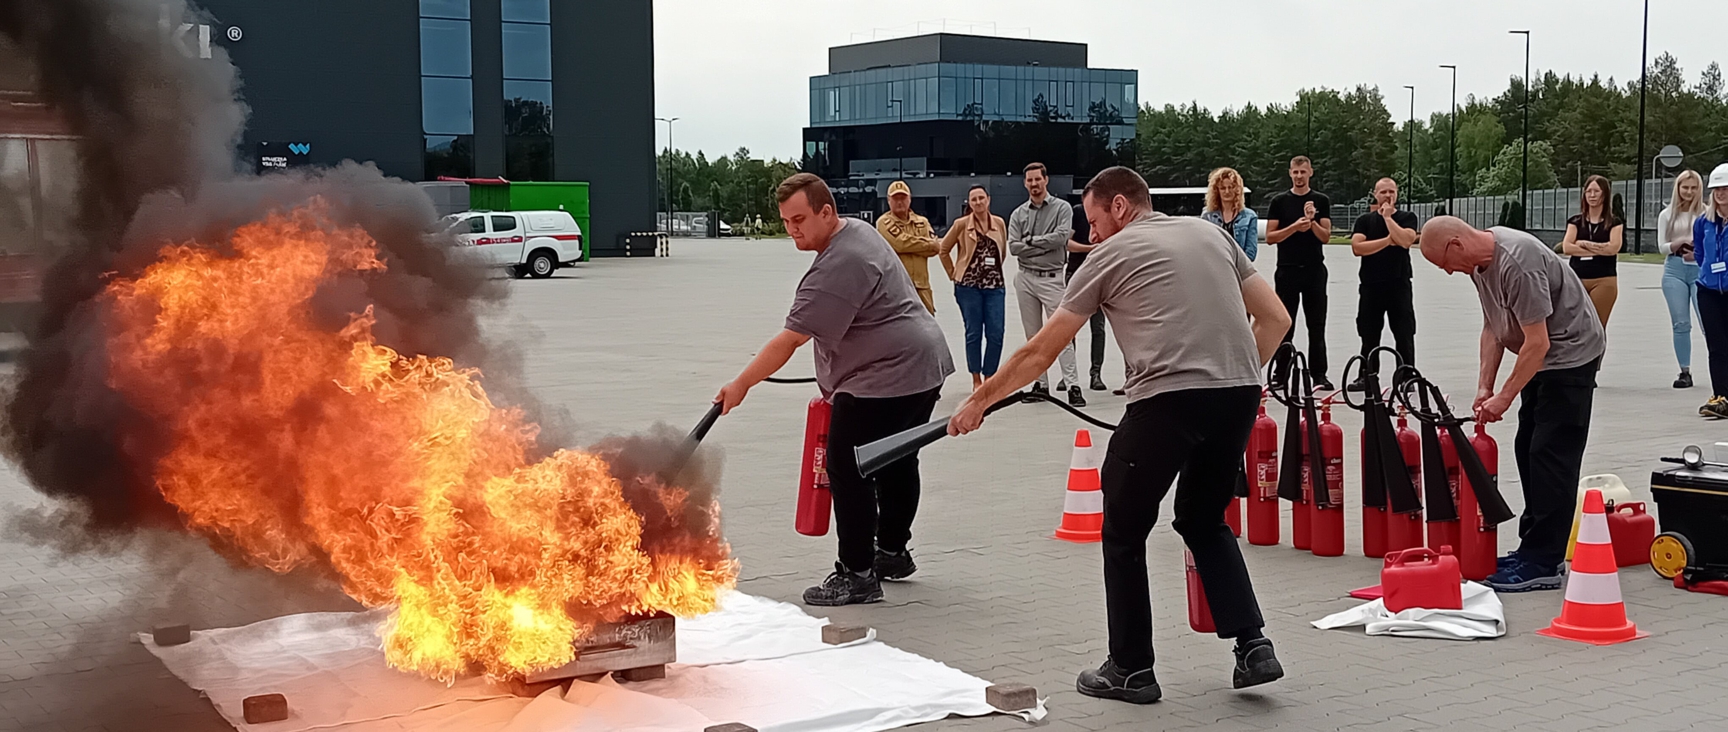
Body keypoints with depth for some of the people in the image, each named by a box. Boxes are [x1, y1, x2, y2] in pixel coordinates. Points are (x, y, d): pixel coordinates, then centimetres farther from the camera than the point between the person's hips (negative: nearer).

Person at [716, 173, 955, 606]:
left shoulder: (837, 268, -23)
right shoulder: (858, 230, 11)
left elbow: (789, 341, -24)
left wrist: (742, 384, -18)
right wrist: (836, 382, 24)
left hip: (886, 376, -11)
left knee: (847, 470, -7)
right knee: (896, 463, 21)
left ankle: (857, 575, -4)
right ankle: (892, 552, 35)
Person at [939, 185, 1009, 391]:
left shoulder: (999, 223, 3)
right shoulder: (962, 224, -3)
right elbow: (943, 250, 4)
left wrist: (993, 271, 10)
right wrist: (954, 273, 4)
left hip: (995, 284, 2)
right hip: (968, 285, -2)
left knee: (995, 333, -2)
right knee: (974, 333, 3)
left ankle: (989, 377, 12)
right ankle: (976, 379, 14)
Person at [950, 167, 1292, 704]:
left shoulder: (1110, 255, 9)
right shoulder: (1211, 234, 22)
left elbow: (1040, 352, 12)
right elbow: (1275, 318, 19)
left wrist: (979, 402, 22)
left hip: (1168, 398, -6)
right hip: (1240, 395, 6)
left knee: (1124, 532, 13)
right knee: (1204, 521, 25)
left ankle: (1130, 670, 18)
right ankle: (1253, 646, 15)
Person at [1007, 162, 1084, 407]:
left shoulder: (1062, 208, 1)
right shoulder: (1018, 214, 10)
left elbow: (1062, 237, -15)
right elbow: (1014, 247, -1)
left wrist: (1032, 240, -7)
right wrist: (1046, 245, -9)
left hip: (1052, 278, -4)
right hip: (1025, 278, 4)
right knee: (1033, 335, 8)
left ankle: (1072, 385, -13)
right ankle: (1040, 384, 15)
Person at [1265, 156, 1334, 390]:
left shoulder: (1321, 201, 6)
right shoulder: (1279, 201, 4)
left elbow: (1325, 236, 0)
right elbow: (1270, 237, -1)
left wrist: (1312, 222, -17)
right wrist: (1295, 227, -14)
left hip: (1314, 270, 1)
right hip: (1287, 271, -1)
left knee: (1317, 326, 1)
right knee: (1285, 325, 2)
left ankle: (1319, 375, 3)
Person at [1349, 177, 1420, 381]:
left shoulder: (1407, 218, 5)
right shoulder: (1365, 220, 8)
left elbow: (1405, 240, -15)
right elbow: (1357, 247, -7)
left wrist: (1388, 217, -9)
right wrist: (1388, 241, -9)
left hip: (1399, 285, -2)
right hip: (1370, 286, 2)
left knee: (1404, 335, -3)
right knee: (1369, 335, 7)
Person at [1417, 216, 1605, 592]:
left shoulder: (1517, 262, -29)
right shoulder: (1479, 261, 2)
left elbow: (1537, 343, -27)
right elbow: (1493, 327, 11)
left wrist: (1503, 398, -20)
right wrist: (1484, 387, 4)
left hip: (1570, 355, -10)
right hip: (1541, 358, 10)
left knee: (1550, 455, -11)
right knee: (1528, 449, 12)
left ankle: (1541, 565, -10)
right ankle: (1534, 548, 20)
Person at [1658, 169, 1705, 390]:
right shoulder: (1667, 215, 10)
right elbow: (1662, 246, 6)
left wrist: (1699, 252, -16)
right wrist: (1679, 243, -13)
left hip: (1701, 270, -2)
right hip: (1674, 270, 2)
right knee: (1681, 324, 4)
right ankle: (1685, 372, 9)